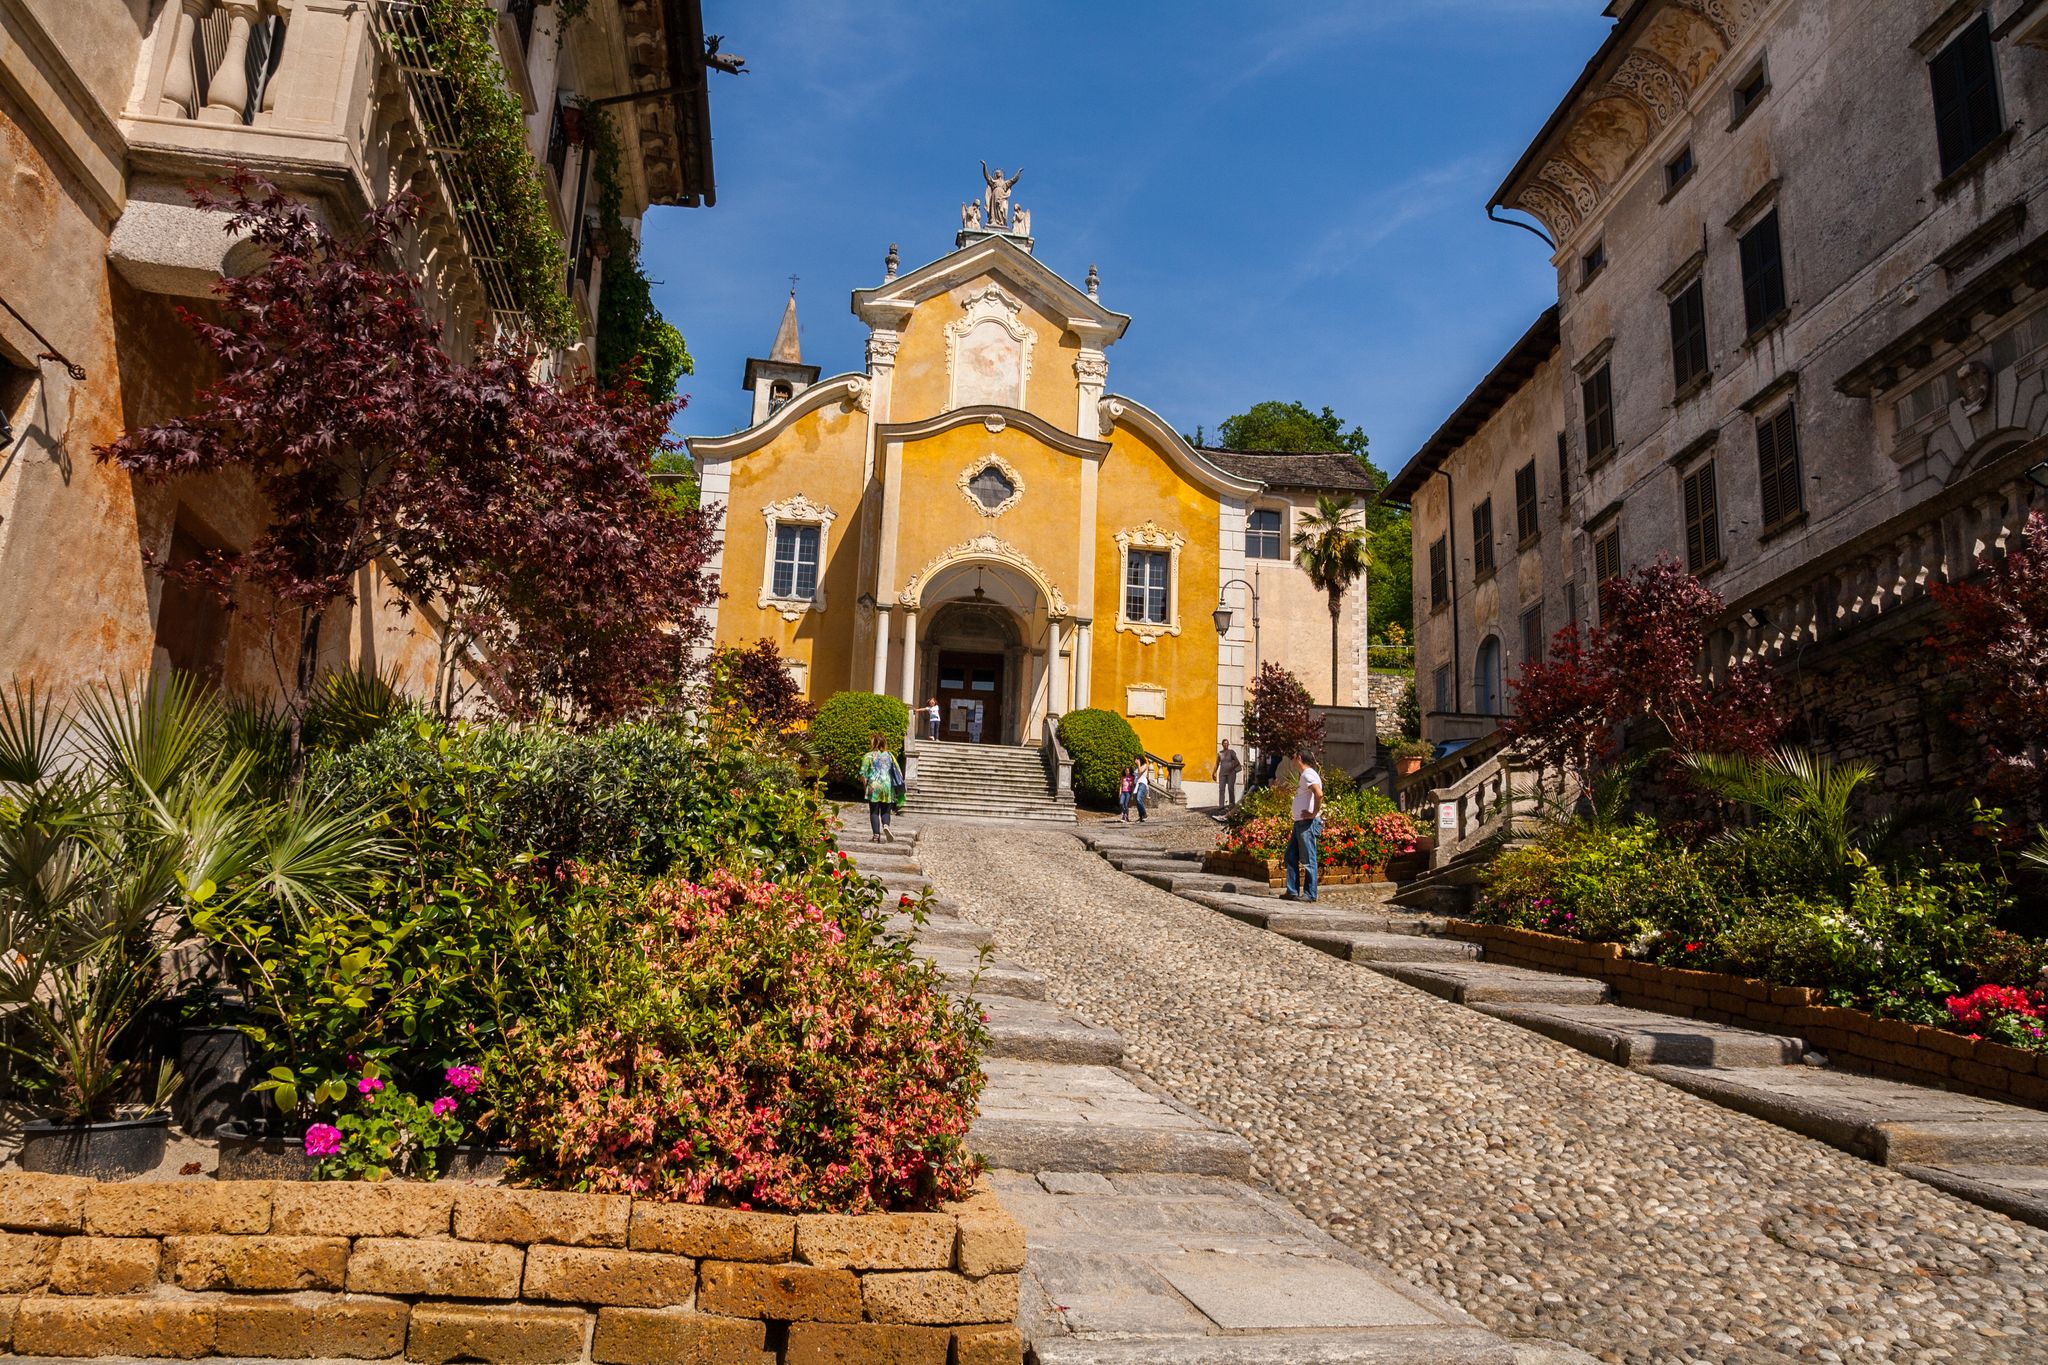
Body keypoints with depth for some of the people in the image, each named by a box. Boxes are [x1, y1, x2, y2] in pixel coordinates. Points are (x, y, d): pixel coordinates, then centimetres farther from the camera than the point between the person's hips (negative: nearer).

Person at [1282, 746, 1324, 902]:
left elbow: (1319, 794, -29)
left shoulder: (1308, 774, -13)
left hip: (1308, 823, -10)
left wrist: (1314, 813, -20)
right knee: (1291, 856, 11)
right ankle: (1293, 891, 15)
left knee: (1307, 860, -4)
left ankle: (1309, 894, 1)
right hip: (1300, 823, 10)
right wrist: (1293, 829, 22)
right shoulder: (1305, 775, 19)